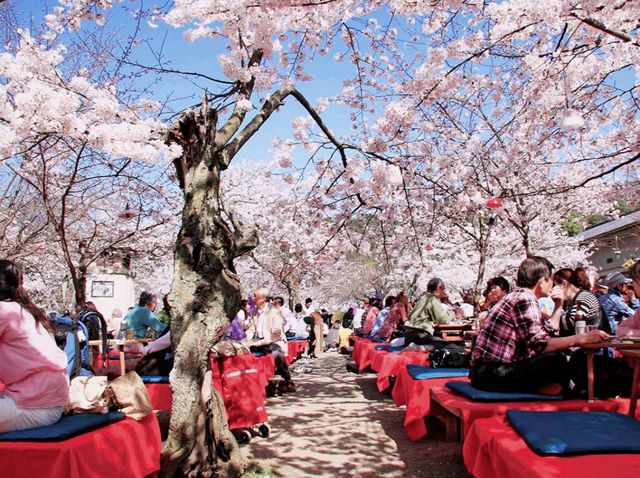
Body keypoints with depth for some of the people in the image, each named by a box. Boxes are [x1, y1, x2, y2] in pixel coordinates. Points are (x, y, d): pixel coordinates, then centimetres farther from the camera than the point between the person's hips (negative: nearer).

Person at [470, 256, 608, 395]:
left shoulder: (518, 295, 17)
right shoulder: (524, 298, -14)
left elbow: (549, 333, 27)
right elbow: (539, 344, -23)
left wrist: (558, 307, 19)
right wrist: (581, 338, -17)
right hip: (491, 372, -10)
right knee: (558, 361, -23)